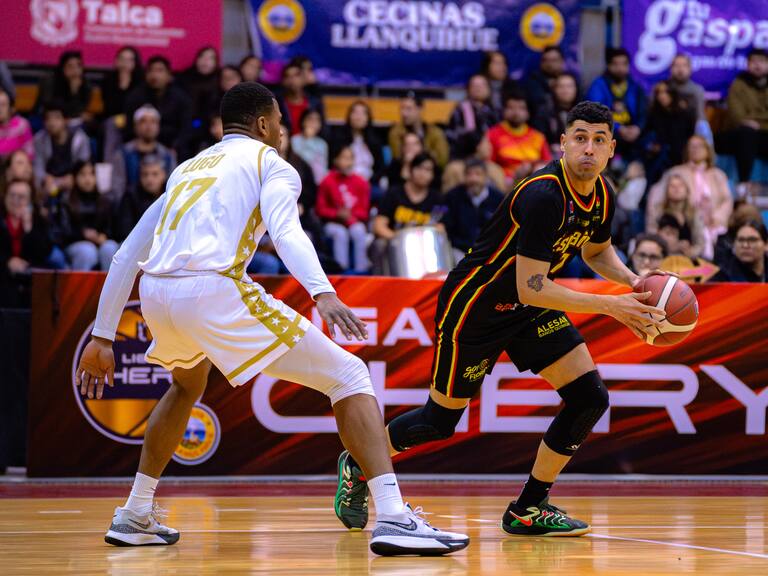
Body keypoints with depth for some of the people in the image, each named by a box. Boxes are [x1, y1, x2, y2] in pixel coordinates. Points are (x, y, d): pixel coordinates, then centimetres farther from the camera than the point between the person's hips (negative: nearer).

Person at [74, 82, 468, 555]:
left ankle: (136, 517, 35)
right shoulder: (270, 162, 14)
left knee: (188, 385, 39)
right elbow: (284, 230, -9)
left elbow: (127, 255, 31)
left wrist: (102, 337, 35)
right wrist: (322, 293, -24)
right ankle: (393, 517, -17)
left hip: (155, 293, 7)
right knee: (349, 376, -1)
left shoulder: (187, 169, 32)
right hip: (215, 289, -7)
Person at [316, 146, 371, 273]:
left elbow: (364, 210, 3)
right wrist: (337, 214, -16)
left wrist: (352, 215, -16)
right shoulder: (327, 182, -6)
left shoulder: (361, 183, -2)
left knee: (359, 232, -31)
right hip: (334, 223, -1)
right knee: (340, 234, -33)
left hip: (355, 222, 1)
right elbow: (320, 209, -2)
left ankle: (361, 271, -29)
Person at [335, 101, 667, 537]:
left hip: (529, 305, 8)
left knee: (590, 397, -7)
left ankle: (528, 509, 4)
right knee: (439, 422, 4)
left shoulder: (603, 196, -5)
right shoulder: (544, 195, -32)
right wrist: (609, 306, -31)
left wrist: (631, 280, -3)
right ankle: (357, 465, 32)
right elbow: (531, 289, -33)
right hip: (475, 306, -8)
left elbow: (597, 250, 18)